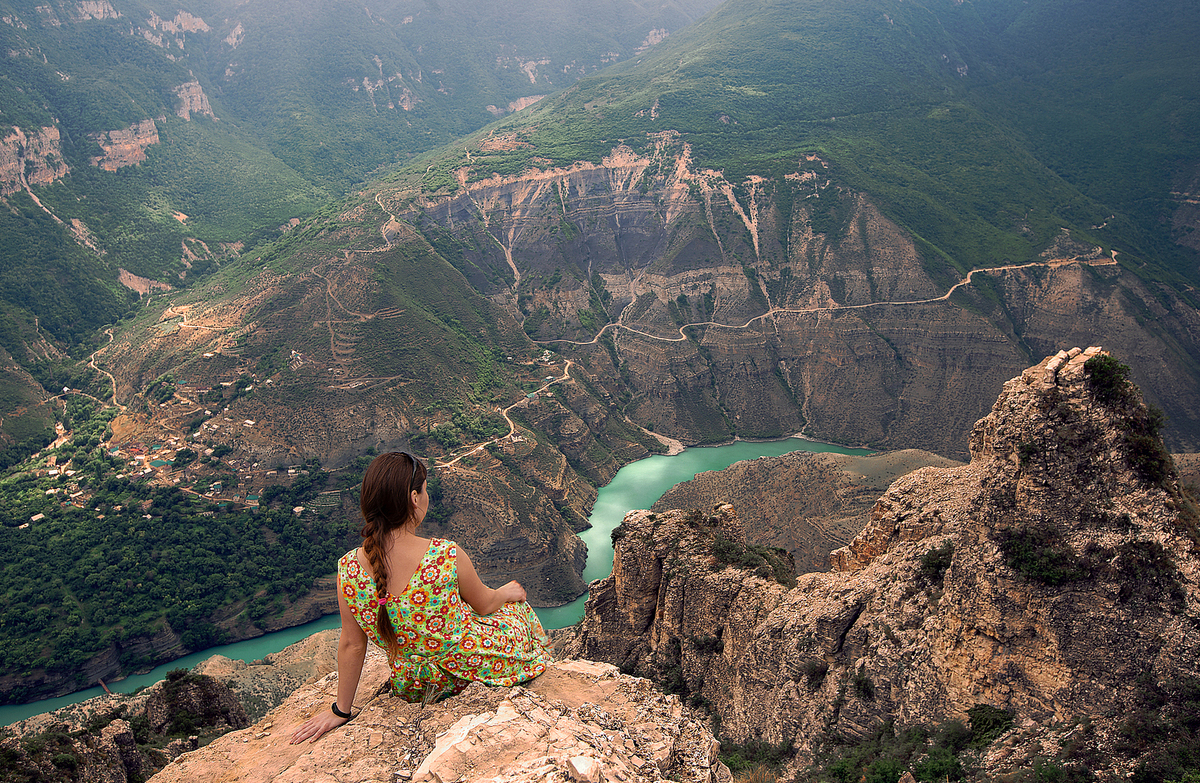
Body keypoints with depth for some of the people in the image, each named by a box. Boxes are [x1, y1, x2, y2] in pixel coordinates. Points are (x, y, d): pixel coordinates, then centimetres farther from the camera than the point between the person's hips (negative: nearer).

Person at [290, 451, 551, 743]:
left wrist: (341, 710, 7)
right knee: (515, 605, 26)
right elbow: (485, 605, -10)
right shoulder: (447, 556, -30)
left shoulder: (348, 569, -20)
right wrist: (505, 592, 13)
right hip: (467, 670, -4)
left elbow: (351, 645, -8)